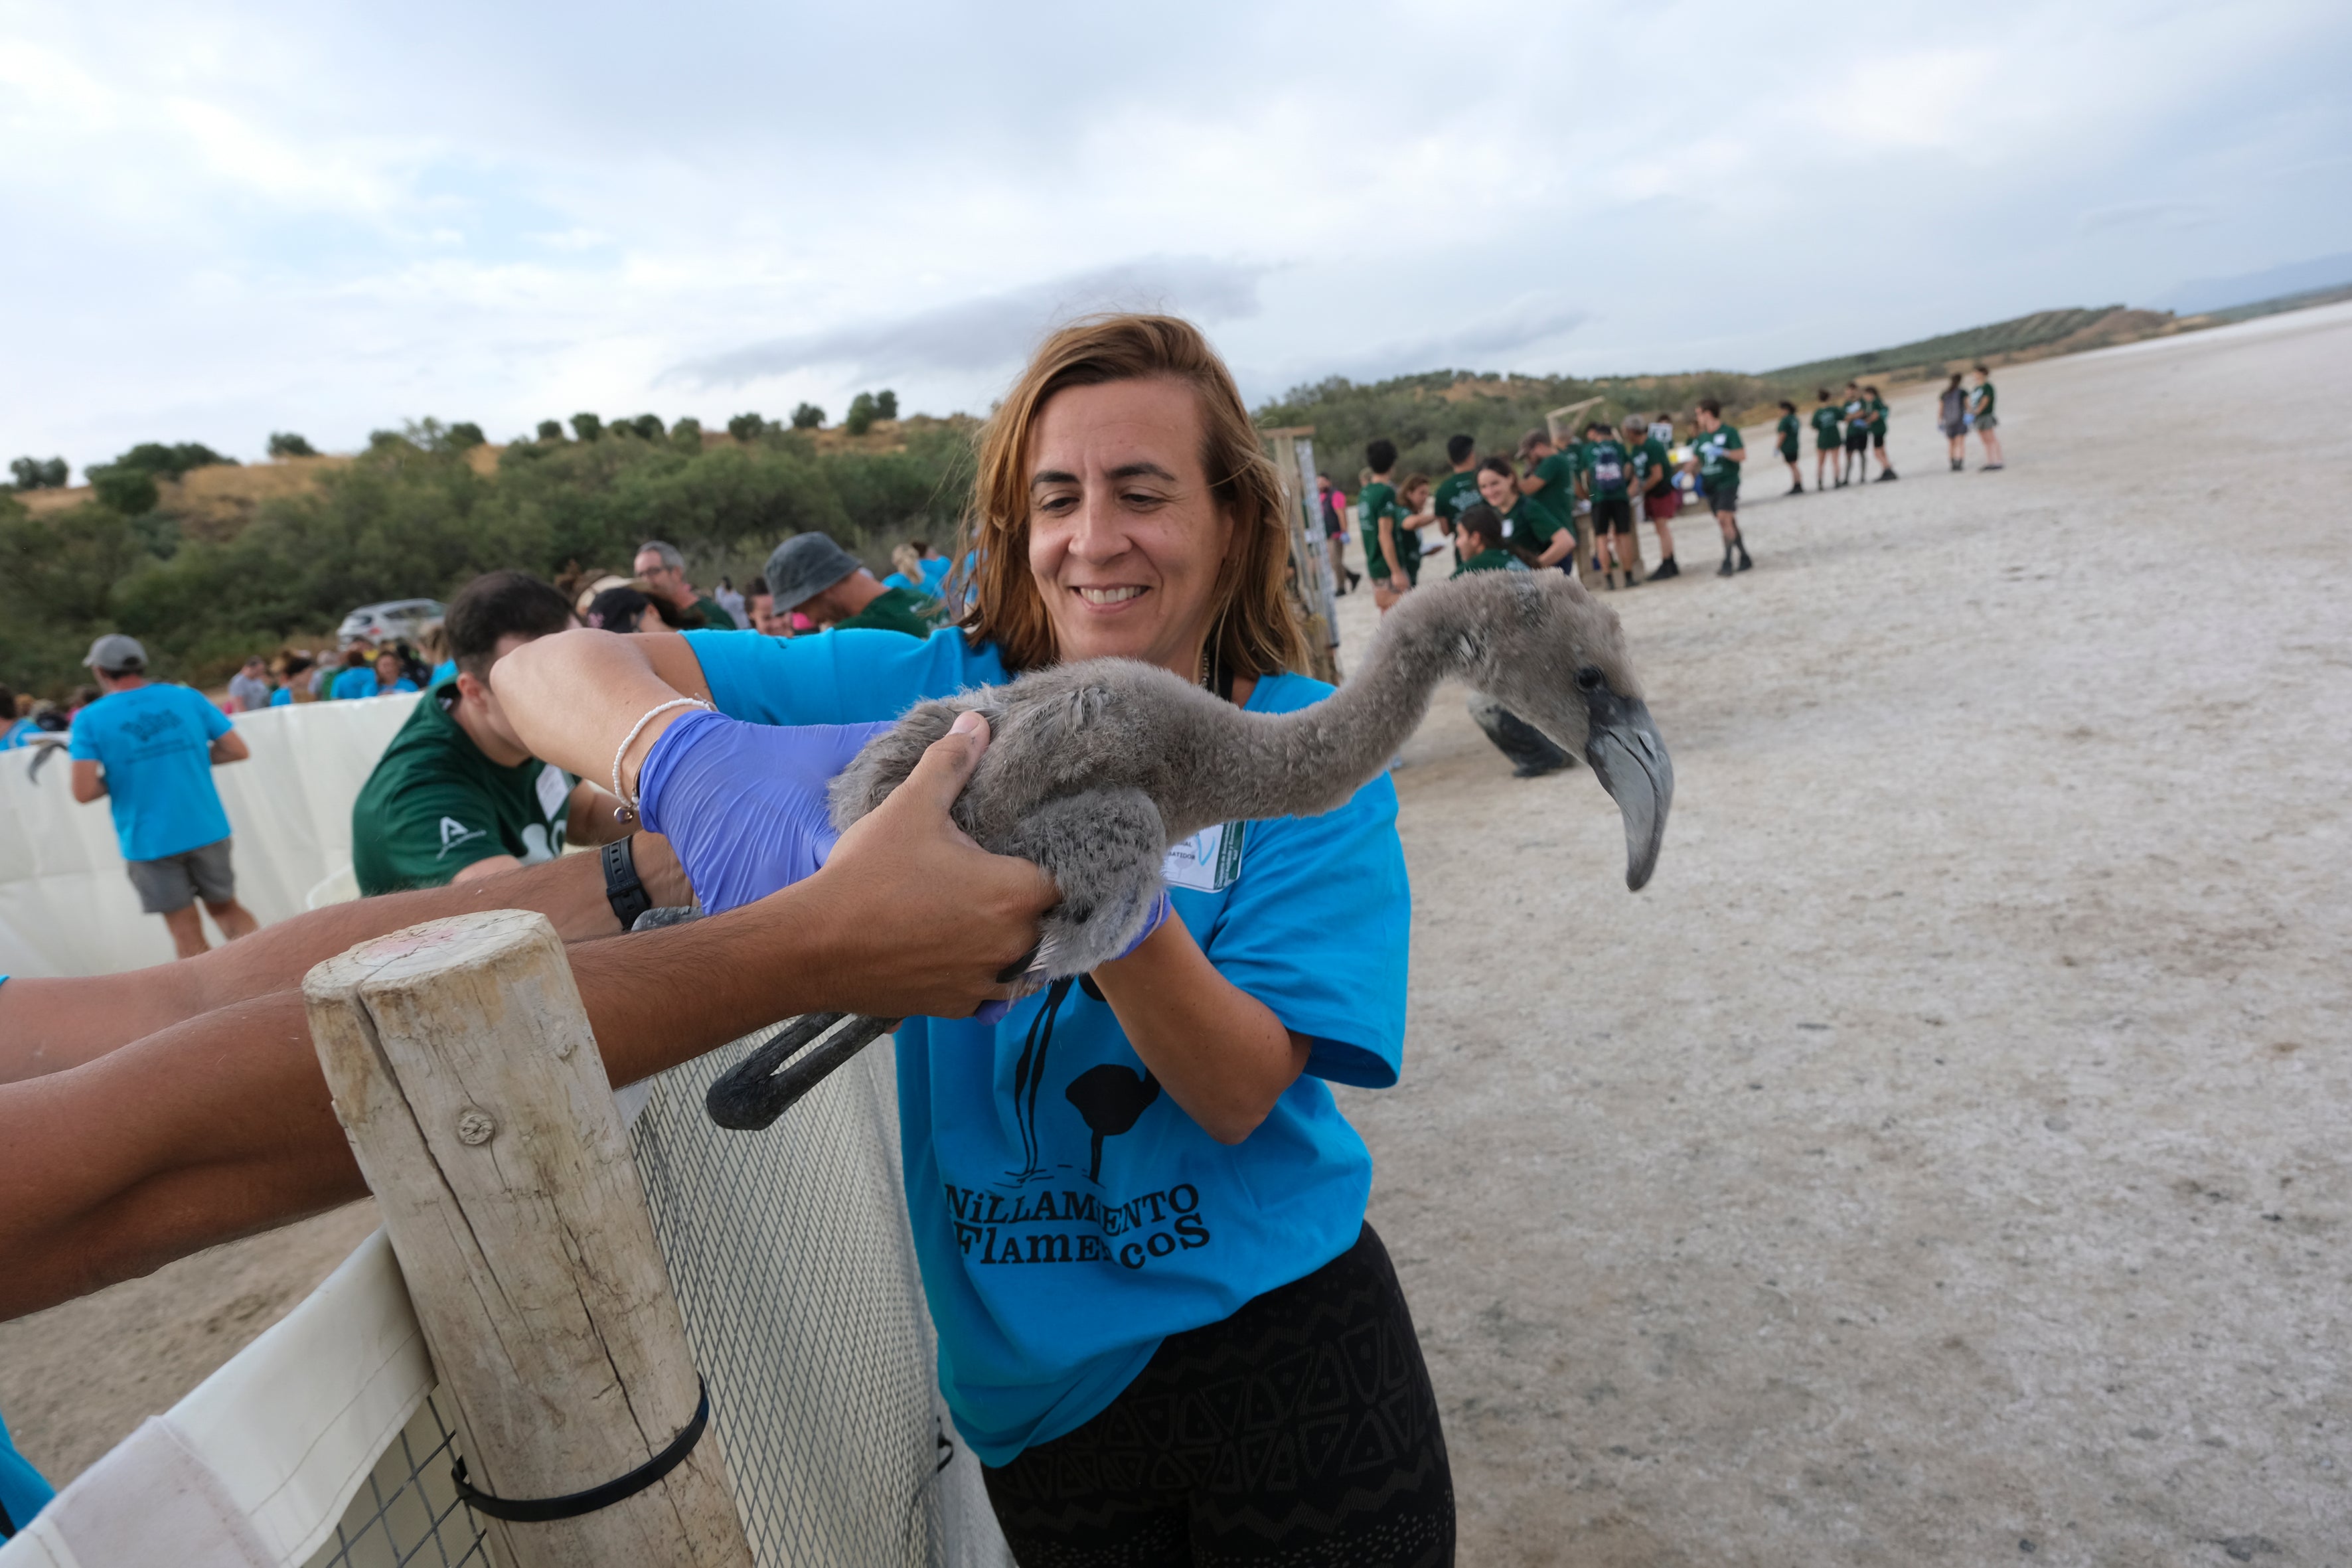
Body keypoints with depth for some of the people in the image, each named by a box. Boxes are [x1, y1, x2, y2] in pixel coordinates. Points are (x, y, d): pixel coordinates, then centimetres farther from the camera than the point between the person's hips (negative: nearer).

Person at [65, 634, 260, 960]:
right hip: (207, 831, 2)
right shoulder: (187, 697, -1)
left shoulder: (90, 719, -7)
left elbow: (84, 791, -15)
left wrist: (119, 778, 5)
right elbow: (237, 751, 0)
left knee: (188, 935, 8)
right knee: (227, 908, 18)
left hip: (149, 843, -2)